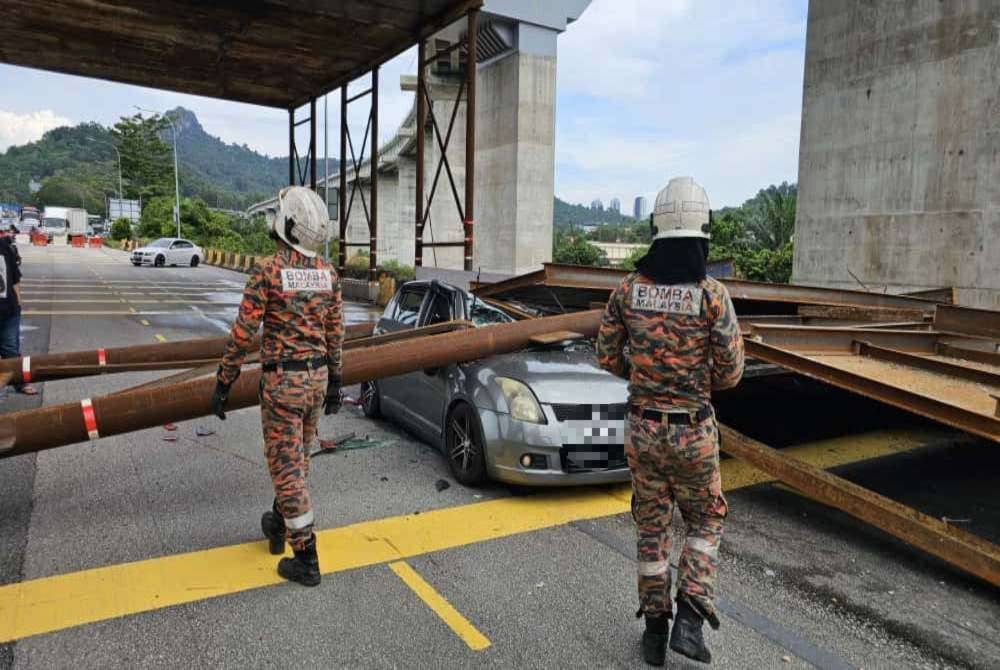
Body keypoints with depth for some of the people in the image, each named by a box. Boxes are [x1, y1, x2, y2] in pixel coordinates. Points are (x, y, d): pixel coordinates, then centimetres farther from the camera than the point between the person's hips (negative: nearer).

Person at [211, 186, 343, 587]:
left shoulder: (267, 271, -15)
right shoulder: (327, 274, 2)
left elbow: (242, 333, -15)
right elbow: (335, 334, 6)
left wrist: (222, 384, -6)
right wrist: (334, 382, 16)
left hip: (282, 380, -6)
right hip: (317, 377, 6)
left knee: (286, 466, 3)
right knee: (297, 459, 22)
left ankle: (306, 559, 8)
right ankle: (278, 526, 42)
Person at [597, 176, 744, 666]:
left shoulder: (627, 289, -7)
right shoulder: (712, 295, -16)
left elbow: (608, 358, 1)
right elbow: (730, 371, -10)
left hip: (642, 427, 3)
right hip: (693, 432, -2)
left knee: (652, 526, 18)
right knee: (705, 521, 21)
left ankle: (655, 630, 27)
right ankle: (689, 621, 10)